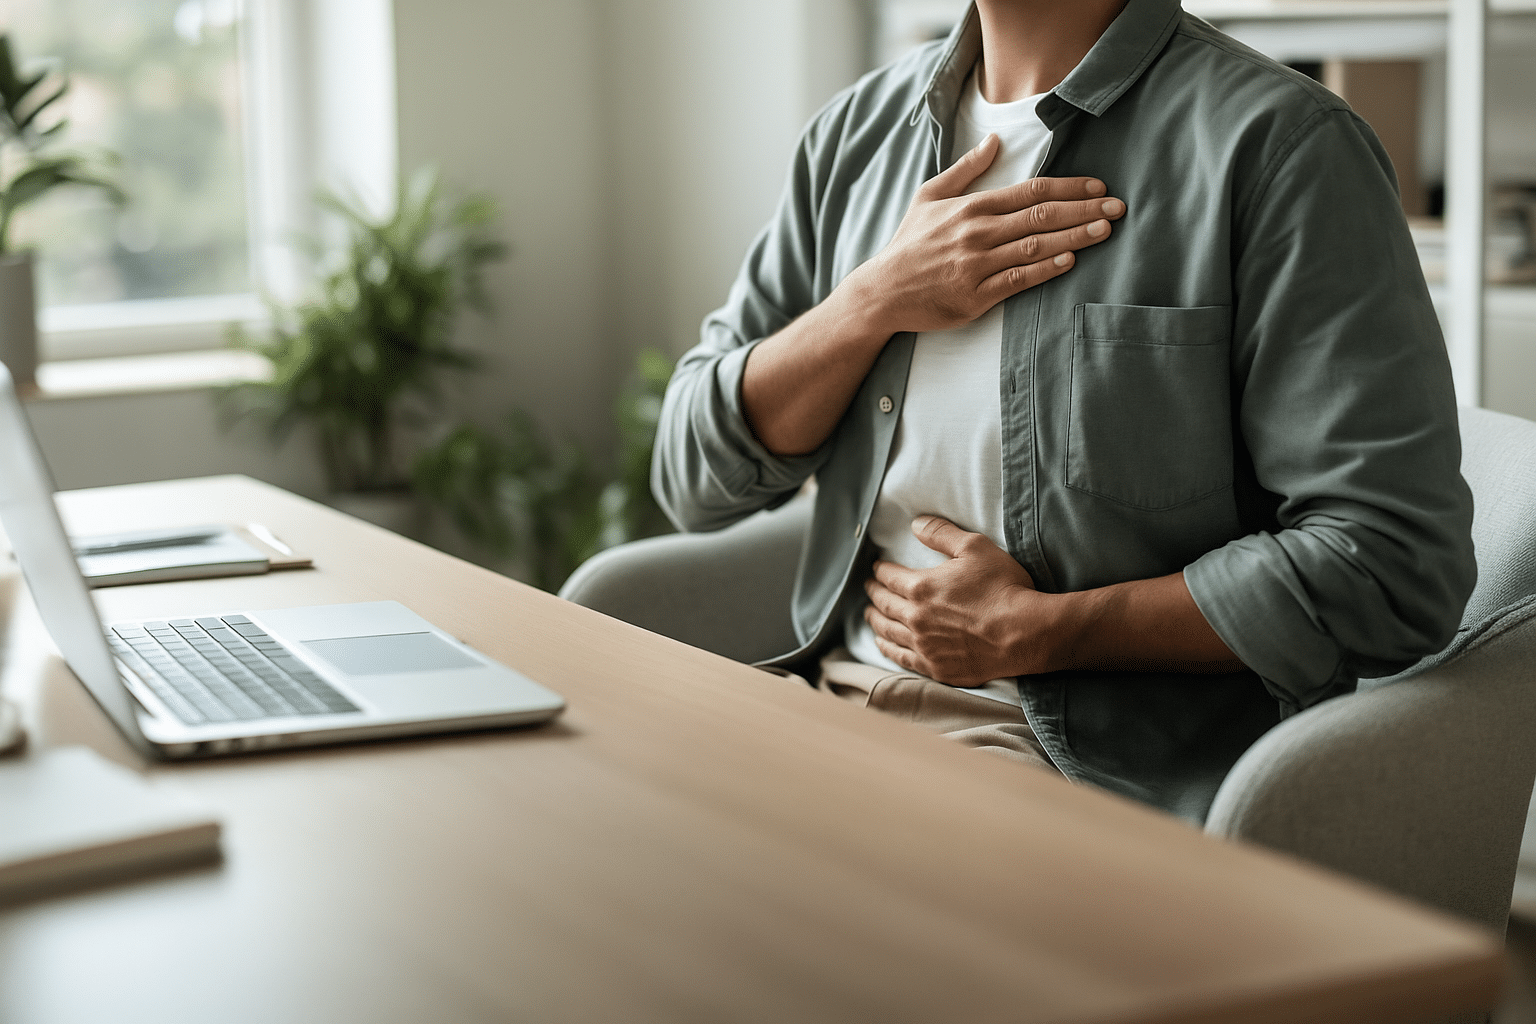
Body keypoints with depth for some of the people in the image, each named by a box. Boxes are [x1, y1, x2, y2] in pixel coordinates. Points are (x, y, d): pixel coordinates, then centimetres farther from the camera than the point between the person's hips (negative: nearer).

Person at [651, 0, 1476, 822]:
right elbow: (692, 477, 11)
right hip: (836, 690, 7)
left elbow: (1399, 564, -16)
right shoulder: (859, 128, 12)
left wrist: (1034, 631, -13)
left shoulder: (1278, 144, -9)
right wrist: (879, 300, -7)